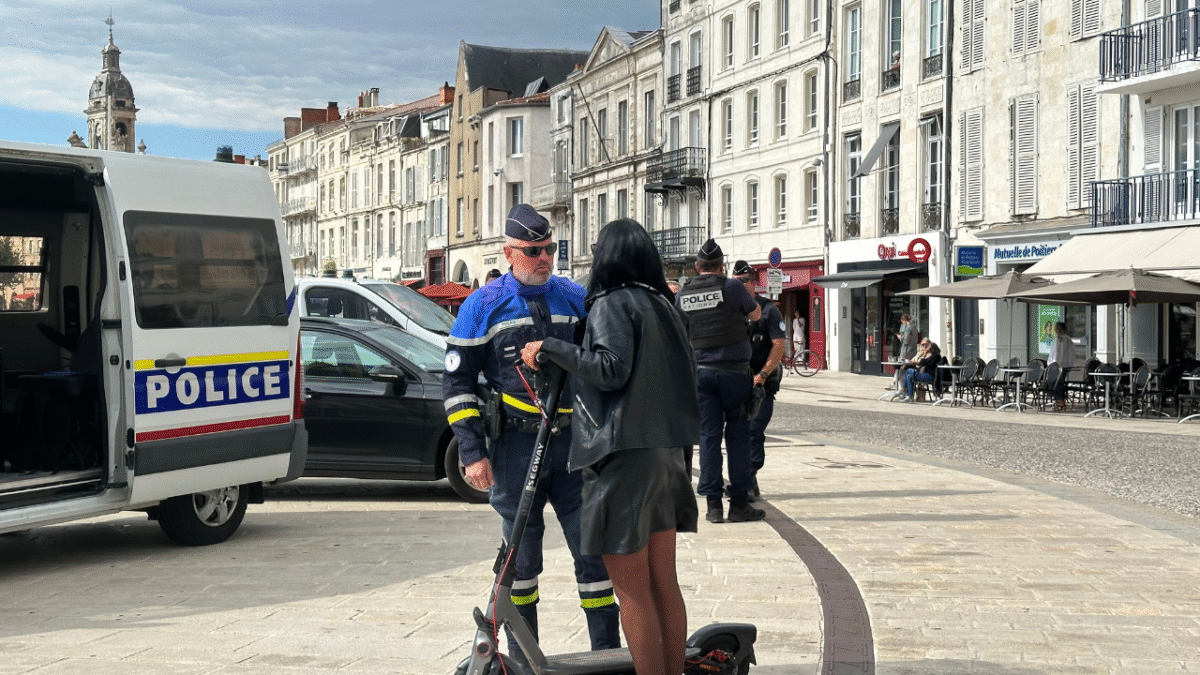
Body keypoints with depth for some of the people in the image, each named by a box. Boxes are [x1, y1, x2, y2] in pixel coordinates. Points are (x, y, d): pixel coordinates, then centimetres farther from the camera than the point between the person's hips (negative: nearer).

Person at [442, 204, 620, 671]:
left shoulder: (577, 299, 8)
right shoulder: (483, 307, 1)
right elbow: (458, 382, 1)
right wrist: (472, 452, -6)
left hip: (575, 443, 2)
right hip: (516, 444, -2)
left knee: (594, 547, 0)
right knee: (521, 555, 7)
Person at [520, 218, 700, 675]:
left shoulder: (612, 304, -10)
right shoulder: (663, 306, 13)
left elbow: (611, 369, -22)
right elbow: (685, 377, 16)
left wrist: (549, 347, -14)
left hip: (625, 454, -8)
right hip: (664, 451, 8)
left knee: (632, 592, -2)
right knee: (663, 583, 14)